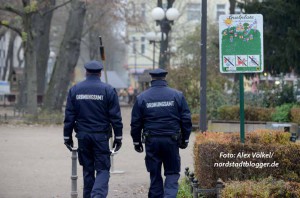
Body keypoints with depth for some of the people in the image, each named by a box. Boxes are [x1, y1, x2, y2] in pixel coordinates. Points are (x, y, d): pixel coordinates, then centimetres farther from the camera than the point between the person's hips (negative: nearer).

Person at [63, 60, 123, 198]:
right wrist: (118, 137, 2)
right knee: (103, 169, 0)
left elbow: (69, 116, 3)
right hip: (101, 135, -3)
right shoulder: (108, 90, -4)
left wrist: (67, 136, 8)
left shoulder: (75, 90, 3)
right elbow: (115, 117, -4)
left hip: (82, 135, 3)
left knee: (87, 170, 13)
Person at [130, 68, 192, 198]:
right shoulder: (177, 95, 1)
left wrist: (137, 142, 12)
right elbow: (186, 119, 2)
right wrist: (185, 139, 11)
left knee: (155, 175, 9)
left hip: (151, 141, 1)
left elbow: (135, 122, 3)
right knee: (172, 173, 6)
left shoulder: (142, 97, 2)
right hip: (172, 141, -1)